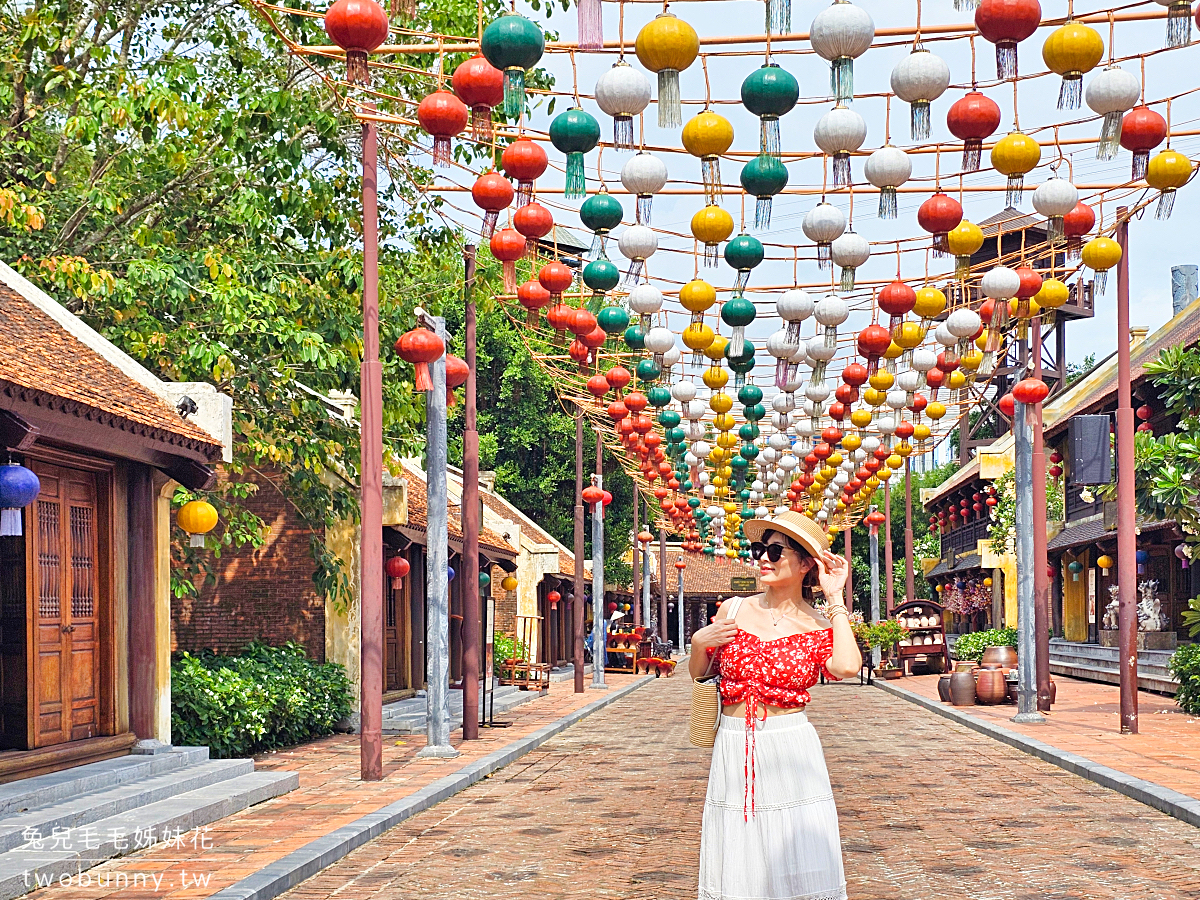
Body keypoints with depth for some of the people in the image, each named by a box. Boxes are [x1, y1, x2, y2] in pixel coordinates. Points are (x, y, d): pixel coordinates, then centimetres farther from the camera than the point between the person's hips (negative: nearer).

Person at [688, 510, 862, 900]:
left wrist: (835, 597, -12)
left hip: (792, 751, -2)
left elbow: (847, 666, -22)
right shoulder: (734, 610, 6)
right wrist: (699, 643, -5)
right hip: (733, 748, 2)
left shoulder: (821, 626, 0)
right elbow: (697, 672, 17)